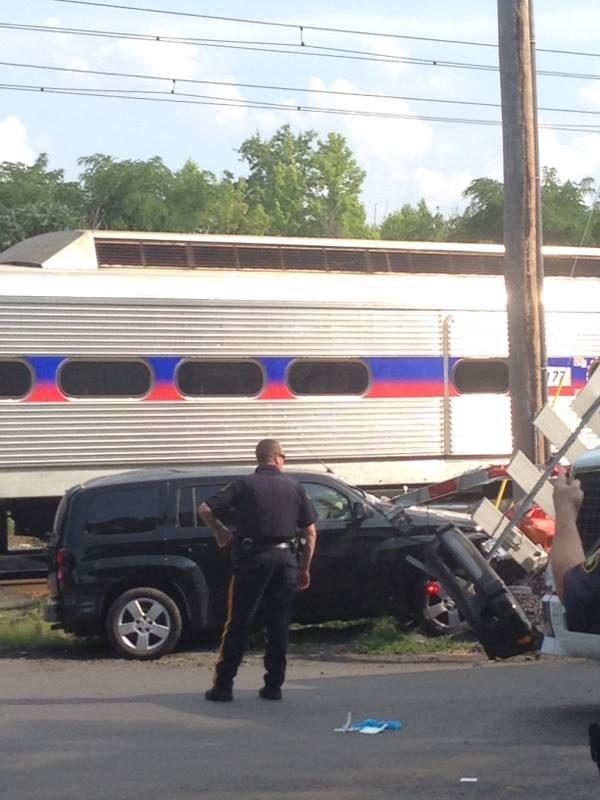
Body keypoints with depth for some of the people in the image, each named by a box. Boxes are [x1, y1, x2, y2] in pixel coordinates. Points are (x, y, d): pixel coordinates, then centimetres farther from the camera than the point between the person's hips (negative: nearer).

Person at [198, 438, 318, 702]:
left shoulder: (244, 485, 2)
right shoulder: (294, 487, 8)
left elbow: (205, 509, -6)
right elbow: (310, 532, 7)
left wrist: (220, 530, 13)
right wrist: (304, 568, 14)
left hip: (253, 557, -2)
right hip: (286, 558, 2)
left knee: (238, 624, 2)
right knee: (279, 625, 9)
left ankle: (223, 685, 1)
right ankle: (273, 686, 9)